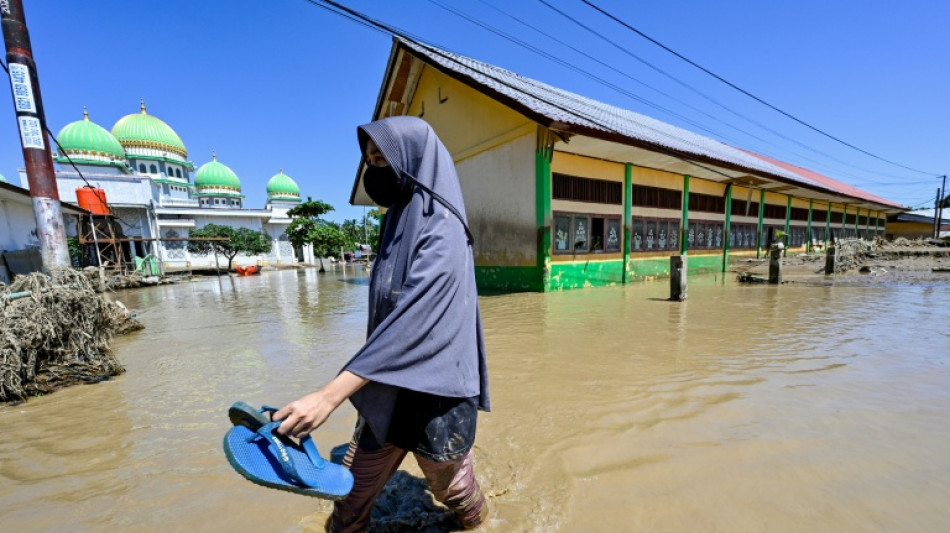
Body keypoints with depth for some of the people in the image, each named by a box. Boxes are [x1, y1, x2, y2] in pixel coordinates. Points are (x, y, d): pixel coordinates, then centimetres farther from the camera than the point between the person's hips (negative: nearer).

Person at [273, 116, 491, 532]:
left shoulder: (442, 232, -21)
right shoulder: (400, 222, 6)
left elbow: (411, 322, -30)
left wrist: (331, 394, -29)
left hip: (433, 393, -6)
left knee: (450, 488, 23)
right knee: (354, 491, 21)